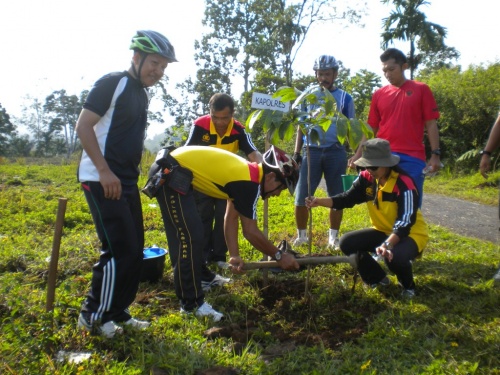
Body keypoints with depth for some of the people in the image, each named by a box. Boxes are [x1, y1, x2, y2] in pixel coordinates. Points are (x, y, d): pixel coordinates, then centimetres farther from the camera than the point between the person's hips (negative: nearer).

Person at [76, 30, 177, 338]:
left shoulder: (143, 93, 15)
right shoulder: (113, 83, -10)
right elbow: (83, 125, -15)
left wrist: (131, 175, 17)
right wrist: (104, 171, -22)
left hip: (127, 181, 9)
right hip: (102, 180, -9)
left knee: (135, 250, 10)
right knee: (120, 250, -10)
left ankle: (118, 312, 24)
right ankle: (93, 316, 9)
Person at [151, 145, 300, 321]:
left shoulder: (245, 172, 10)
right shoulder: (249, 182, -17)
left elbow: (231, 218, 15)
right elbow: (251, 232, -12)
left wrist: (234, 255, 12)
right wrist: (279, 256, -1)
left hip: (168, 171, 10)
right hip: (171, 174, -10)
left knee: (184, 235, 18)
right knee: (190, 238, -9)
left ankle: (200, 277, 31)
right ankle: (192, 304, 0)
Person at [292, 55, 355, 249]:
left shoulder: (345, 98, 7)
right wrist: (296, 152, 4)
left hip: (336, 152, 0)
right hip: (311, 151, 1)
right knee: (301, 198, -3)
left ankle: (333, 236, 20)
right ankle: (301, 235, 12)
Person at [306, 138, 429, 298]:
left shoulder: (404, 183, -27)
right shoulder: (367, 177, -9)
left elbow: (405, 221, -33)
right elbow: (347, 198, -6)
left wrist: (387, 244, -49)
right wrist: (320, 201, -22)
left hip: (411, 233, -6)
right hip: (382, 230, 7)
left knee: (394, 256, -38)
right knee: (347, 242, -11)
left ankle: (408, 285, 0)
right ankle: (378, 278, 13)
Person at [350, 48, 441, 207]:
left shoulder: (421, 89, 4)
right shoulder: (379, 94, 10)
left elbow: (431, 124, 2)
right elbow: (371, 129, 13)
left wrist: (435, 154, -5)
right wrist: (358, 154, 5)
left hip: (412, 158, -2)